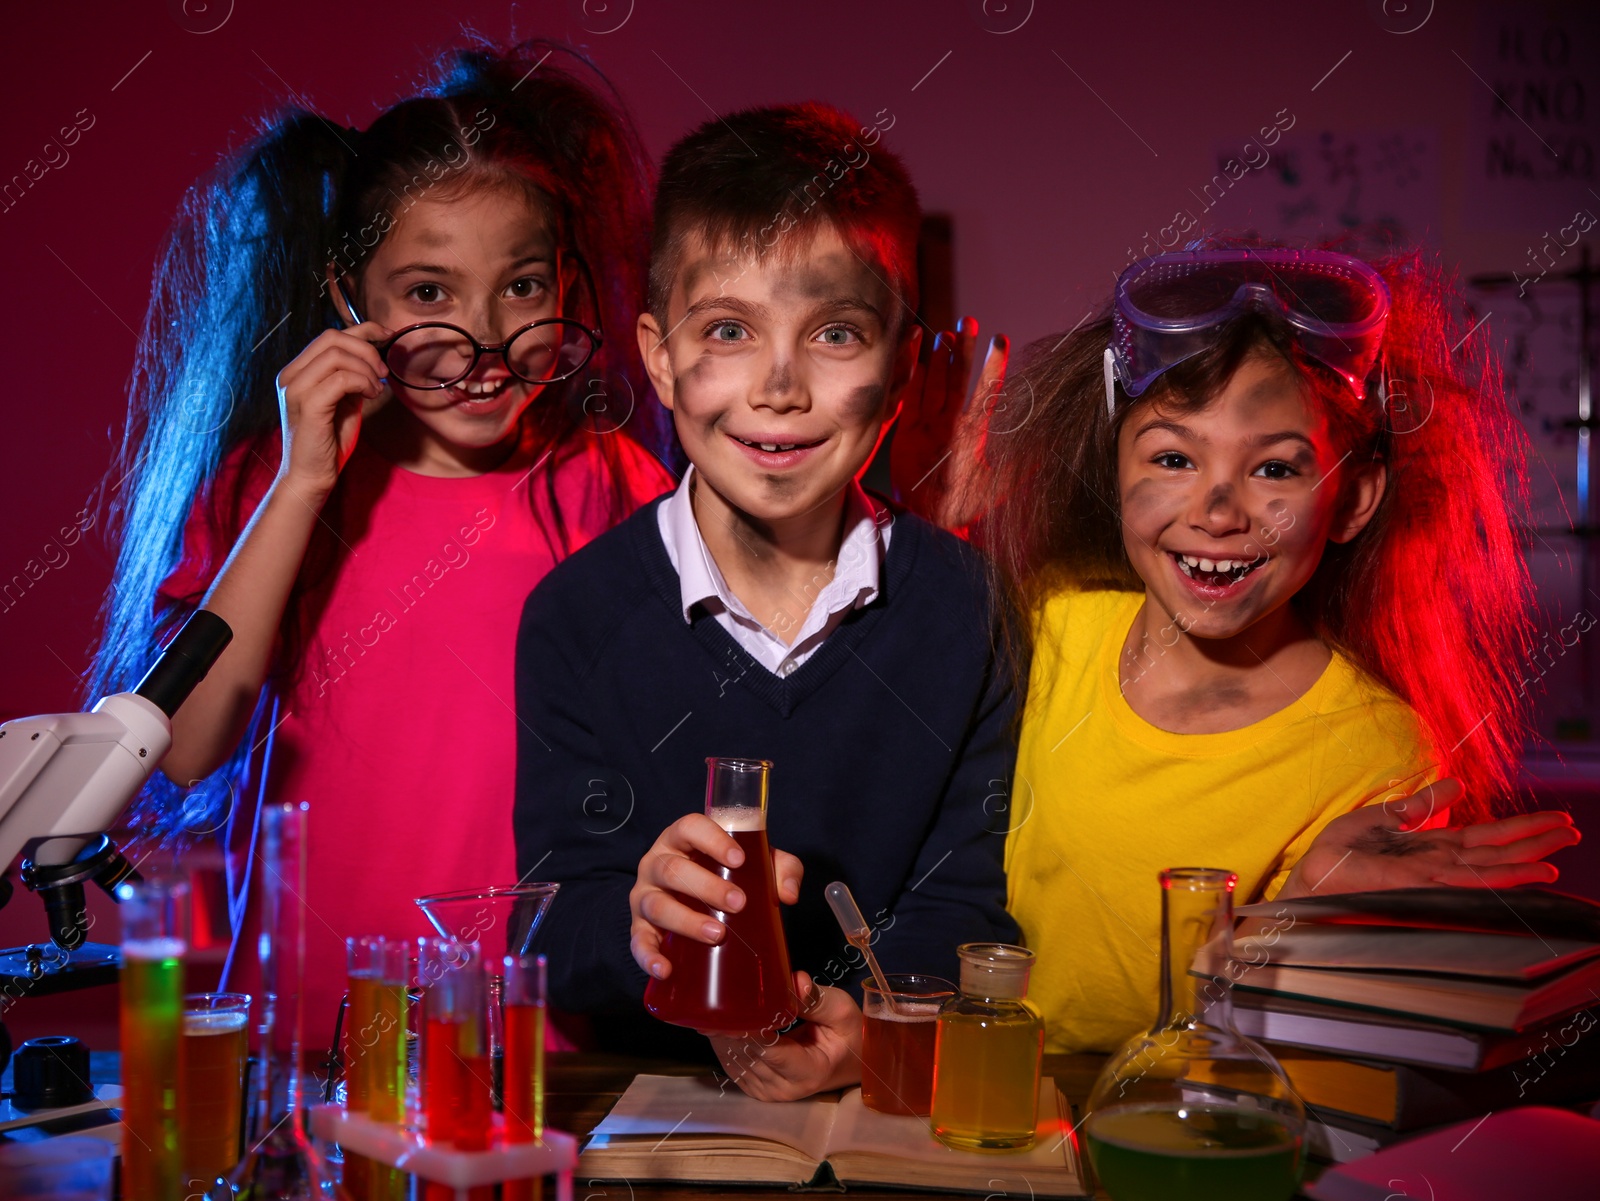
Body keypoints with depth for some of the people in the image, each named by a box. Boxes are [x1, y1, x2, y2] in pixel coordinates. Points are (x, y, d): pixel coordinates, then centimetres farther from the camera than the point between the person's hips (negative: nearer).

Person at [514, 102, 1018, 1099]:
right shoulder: (576, 613, -2)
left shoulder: (961, 602, 1)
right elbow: (557, 929, -5)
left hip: (893, 1102, 1)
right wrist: (640, 931, -28)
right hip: (637, 1099, -1)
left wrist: (872, 1024, -21)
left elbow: (967, 903, 0)